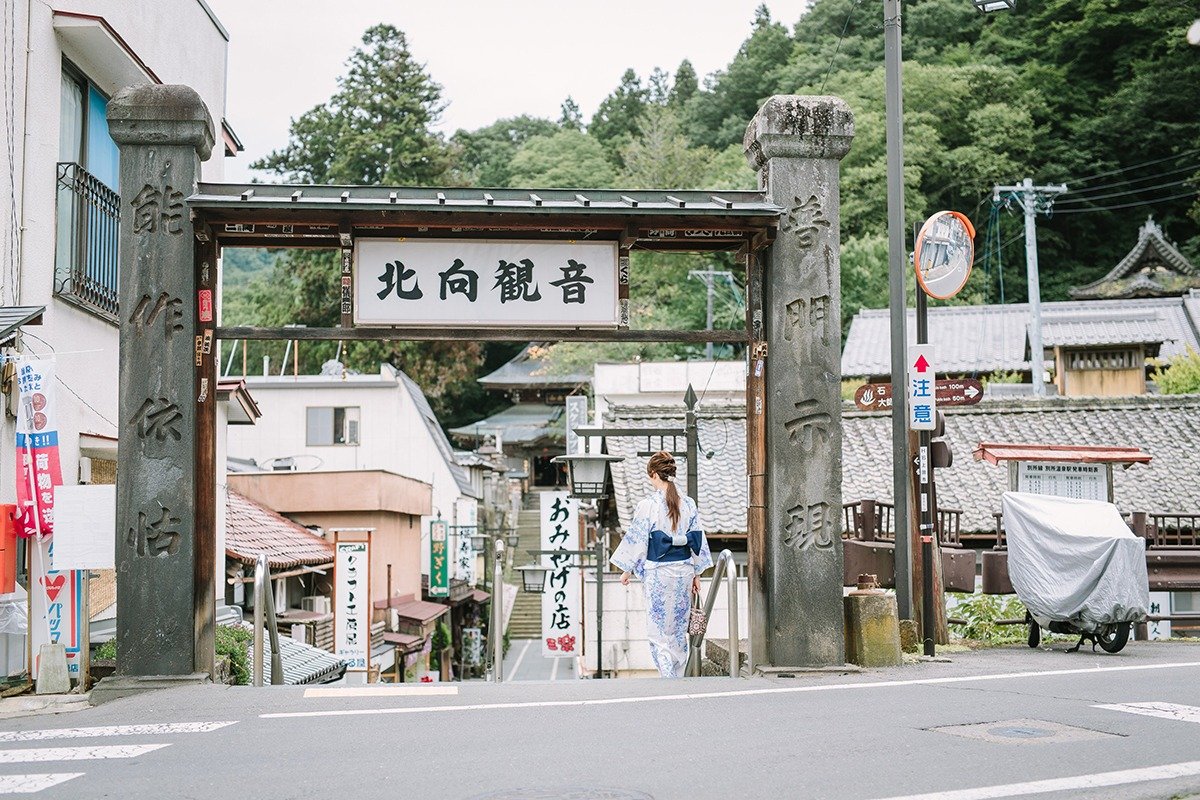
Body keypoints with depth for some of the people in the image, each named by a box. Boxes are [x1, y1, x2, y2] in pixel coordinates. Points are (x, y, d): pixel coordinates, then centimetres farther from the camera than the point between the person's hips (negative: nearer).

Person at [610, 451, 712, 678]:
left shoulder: (648, 506, -13)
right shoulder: (688, 504, 1)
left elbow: (637, 540, -8)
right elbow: (698, 540, 5)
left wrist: (627, 569, 4)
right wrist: (696, 574, 13)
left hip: (658, 573, -5)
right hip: (683, 571, 5)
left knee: (659, 630, 3)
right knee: (679, 629, 15)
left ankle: (669, 678, -7)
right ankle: (678, 677, 21)